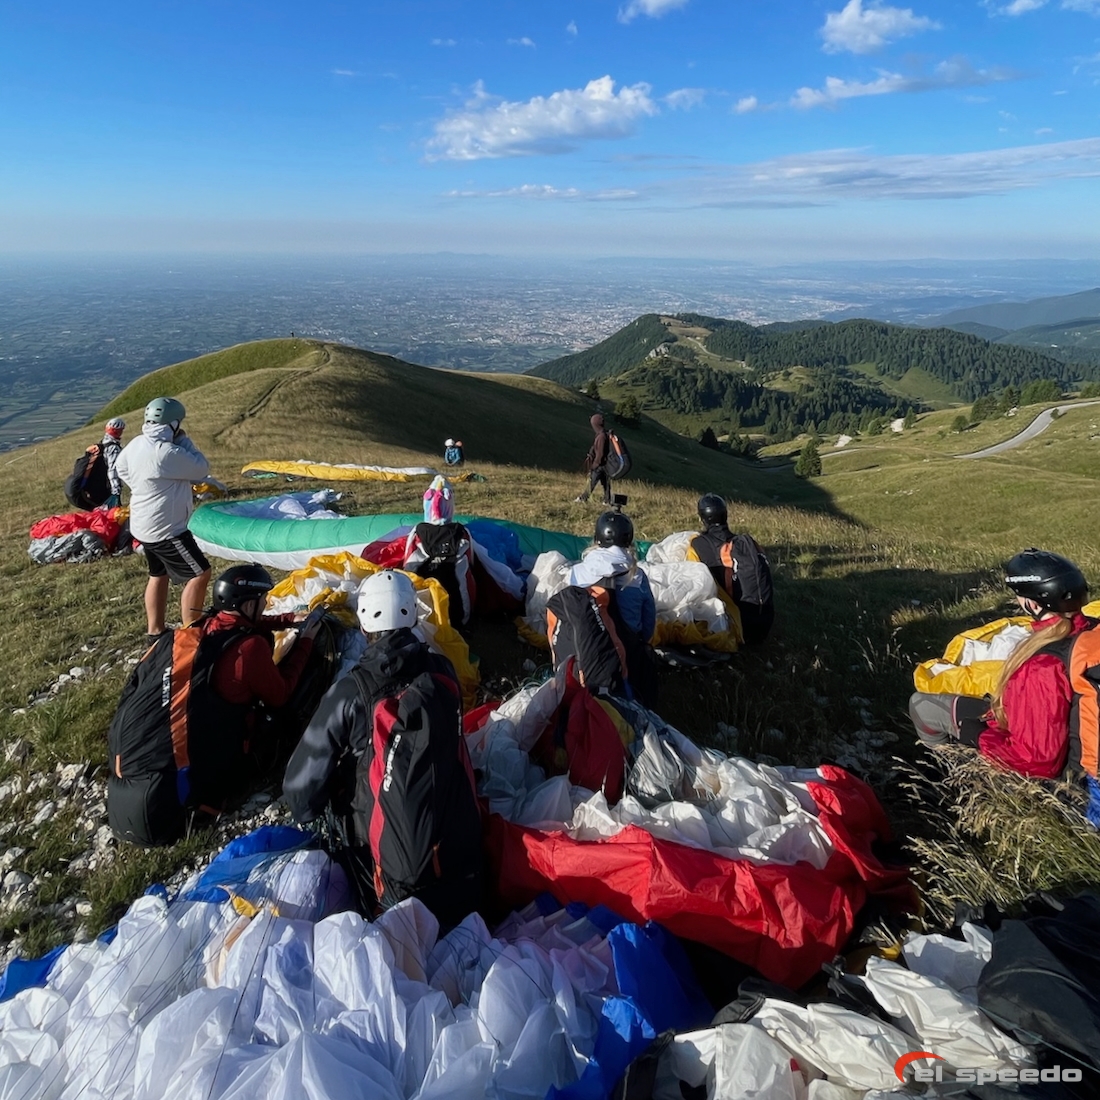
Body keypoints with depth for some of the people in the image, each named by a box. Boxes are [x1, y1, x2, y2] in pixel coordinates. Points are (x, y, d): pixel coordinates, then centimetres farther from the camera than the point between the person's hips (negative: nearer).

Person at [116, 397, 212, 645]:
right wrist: (184, 440, -9)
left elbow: (120, 467, 20)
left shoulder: (136, 444, 3)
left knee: (159, 574, 21)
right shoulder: (167, 453, -26)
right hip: (165, 529, -10)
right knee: (200, 573, -4)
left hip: (145, 525, 10)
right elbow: (202, 468, -17)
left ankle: (154, 632, 30)